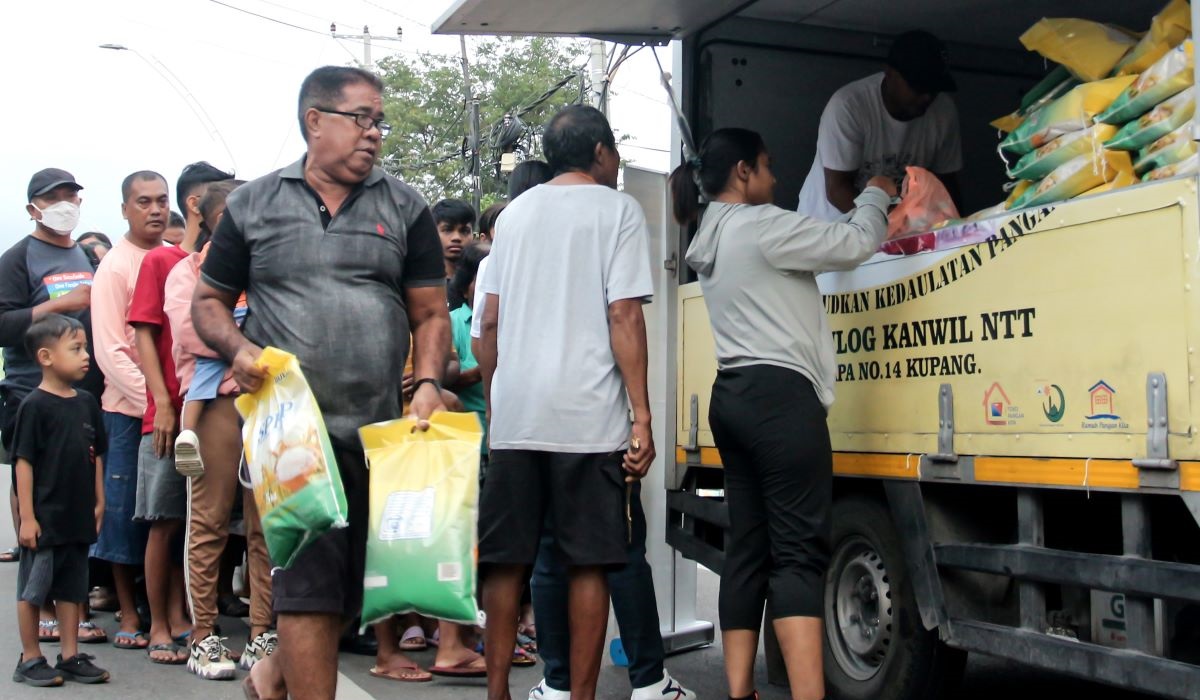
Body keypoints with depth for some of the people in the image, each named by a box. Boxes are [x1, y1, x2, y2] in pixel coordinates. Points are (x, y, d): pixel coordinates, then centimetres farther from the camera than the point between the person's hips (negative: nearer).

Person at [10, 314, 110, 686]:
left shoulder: (87, 402, 6)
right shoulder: (35, 405, -11)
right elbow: (24, 462, -12)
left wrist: (98, 503, 12)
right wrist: (27, 516, -14)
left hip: (78, 516, 6)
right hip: (44, 518, -6)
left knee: (72, 587, 13)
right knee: (33, 587, 5)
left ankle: (70, 656, 21)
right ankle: (30, 659, 16)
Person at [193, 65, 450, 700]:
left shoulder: (404, 208, 11)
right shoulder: (253, 205, 8)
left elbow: (431, 313, 8)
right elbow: (208, 301, 13)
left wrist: (428, 382, -9)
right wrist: (238, 348, -8)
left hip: (379, 430, 3)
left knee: (351, 583, 10)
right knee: (309, 582, -9)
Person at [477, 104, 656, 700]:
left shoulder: (515, 213, 17)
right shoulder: (616, 209, 2)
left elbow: (490, 322, 14)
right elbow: (624, 318, -8)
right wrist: (642, 417, -8)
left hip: (514, 418, 4)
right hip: (588, 418, -4)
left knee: (506, 561, 9)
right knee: (588, 564, 1)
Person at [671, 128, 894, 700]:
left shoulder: (711, 240, 20)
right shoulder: (760, 225, -8)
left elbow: (822, 244, 26)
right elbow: (855, 245, -6)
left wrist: (863, 205, 25)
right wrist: (876, 197, 12)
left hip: (734, 396, 9)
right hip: (779, 395, -9)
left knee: (748, 547, 7)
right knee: (799, 549, -12)